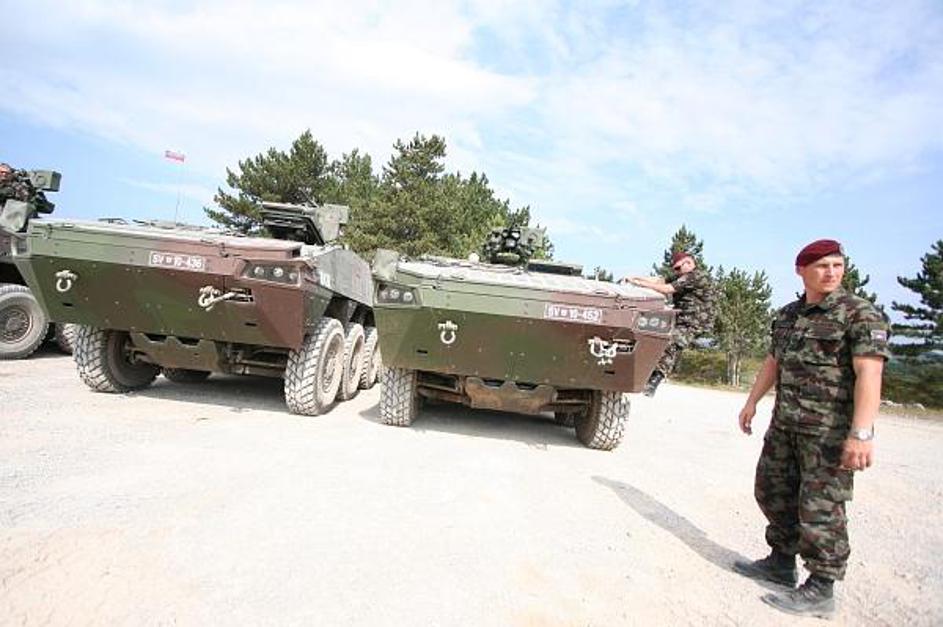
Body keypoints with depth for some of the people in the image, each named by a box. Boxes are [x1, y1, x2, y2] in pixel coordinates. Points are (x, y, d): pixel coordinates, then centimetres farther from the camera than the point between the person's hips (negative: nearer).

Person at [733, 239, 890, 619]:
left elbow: (869, 374, -19)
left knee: (820, 508, -3)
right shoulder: (787, 315, 11)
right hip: (785, 424, 8)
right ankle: (781, 563, 32)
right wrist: (752, 402, 20)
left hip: (831, 430, -7)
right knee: (772, 491, 15)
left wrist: (861, 434, -27)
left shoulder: (859, 314, -10)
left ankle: (820, 591, 11)